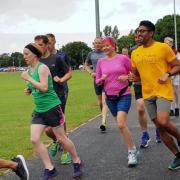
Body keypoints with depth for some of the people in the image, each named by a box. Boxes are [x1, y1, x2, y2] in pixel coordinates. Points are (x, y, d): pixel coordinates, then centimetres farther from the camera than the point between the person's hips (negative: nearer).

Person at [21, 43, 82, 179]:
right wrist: (29, 91, 3)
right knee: (35, 139, -3)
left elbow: (44, 87, -25)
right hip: (39, 110, 8)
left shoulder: (42, 67, -14)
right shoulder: (30, 69, 9)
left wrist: (28, 78, -20)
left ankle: (77, 162, 26)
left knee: (61, 138, 4)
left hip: (52, 108, -8)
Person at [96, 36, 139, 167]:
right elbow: (97, 81, 10)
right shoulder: (101, 62, 4)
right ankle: (133, 149, 33)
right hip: (110, 97, 5)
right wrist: (102, 79, -12)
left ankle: (132, 151, -6)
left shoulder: (123, 58, -6)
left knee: (121, 124, -19)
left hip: (124, 95, -5)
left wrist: (126, 77, -17)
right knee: (122, 125, 14)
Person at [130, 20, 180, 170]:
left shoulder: (163, 47, -6)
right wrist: (132, 77, -4)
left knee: (163, 121, -24)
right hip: (147, 94, 5)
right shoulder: (135, 53, 8)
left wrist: (167, 74, -19)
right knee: (159, 127, 7)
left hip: (163, 91, -5)